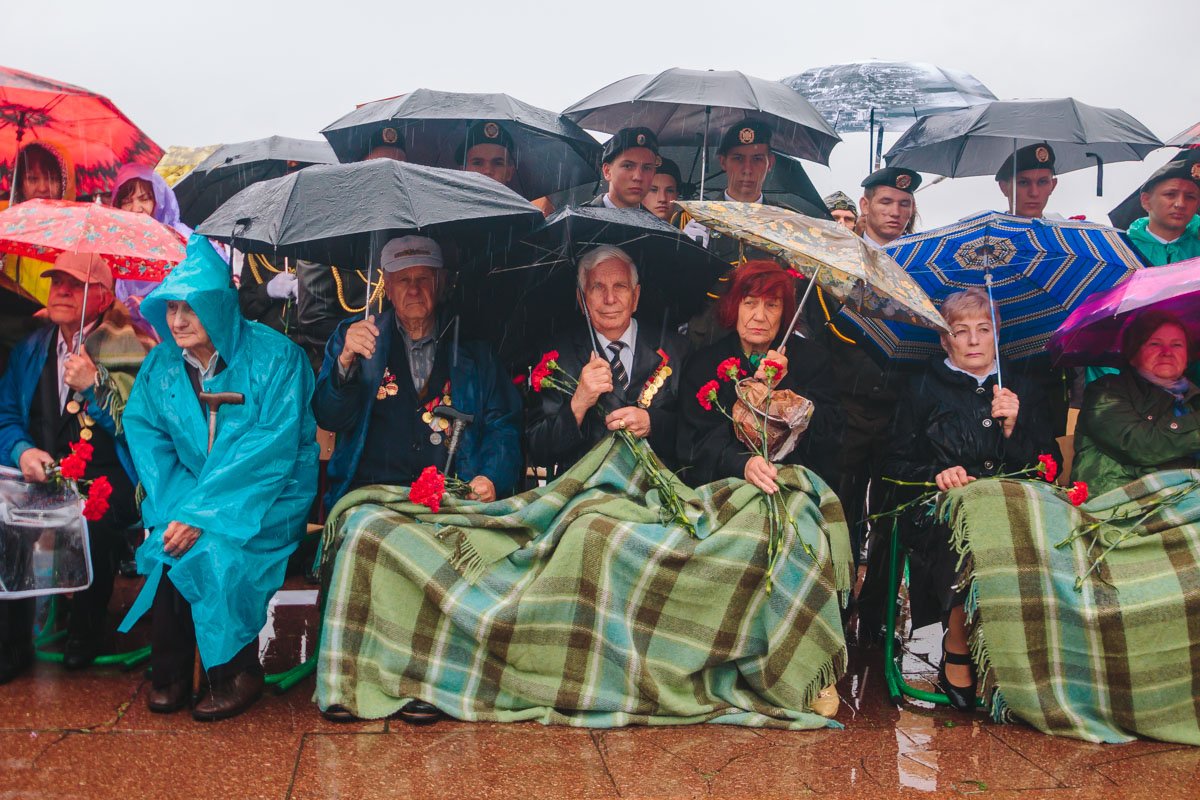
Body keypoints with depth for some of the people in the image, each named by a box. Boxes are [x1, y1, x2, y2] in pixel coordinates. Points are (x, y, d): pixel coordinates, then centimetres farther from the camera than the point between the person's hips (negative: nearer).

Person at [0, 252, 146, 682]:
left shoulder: (127, 349, -2)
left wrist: (95, 384, -18)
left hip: (108, 479, -4)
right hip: (43, 474, 5)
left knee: (93, 519, -34)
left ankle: (85, 632, -7)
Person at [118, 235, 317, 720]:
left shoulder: (275, 357, -13)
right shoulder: (162, 362, 4)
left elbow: (272, 448, -19)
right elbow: (143, 430, 3)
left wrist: (202, 513, -25)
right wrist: (173, 508, -14)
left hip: (268, 497, -4)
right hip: (188, 495, 5)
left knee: (214, 549, -28)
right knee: (163, 542, -23)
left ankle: (237, 672, -8)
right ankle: (169, 674, -5)